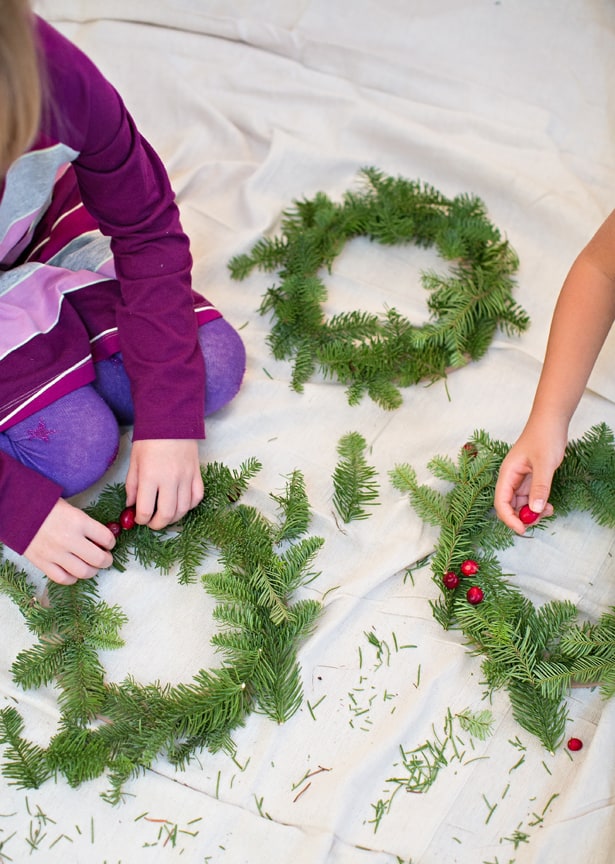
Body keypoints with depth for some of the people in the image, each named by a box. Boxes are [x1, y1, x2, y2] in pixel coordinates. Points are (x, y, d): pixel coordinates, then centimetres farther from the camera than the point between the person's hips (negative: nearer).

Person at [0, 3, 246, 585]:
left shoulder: (57, 75, -34)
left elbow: (148, 231, -20)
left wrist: (169, 417, -24)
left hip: (48, 227, 3)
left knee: (214, 369, -10)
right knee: (74, 454, -20)